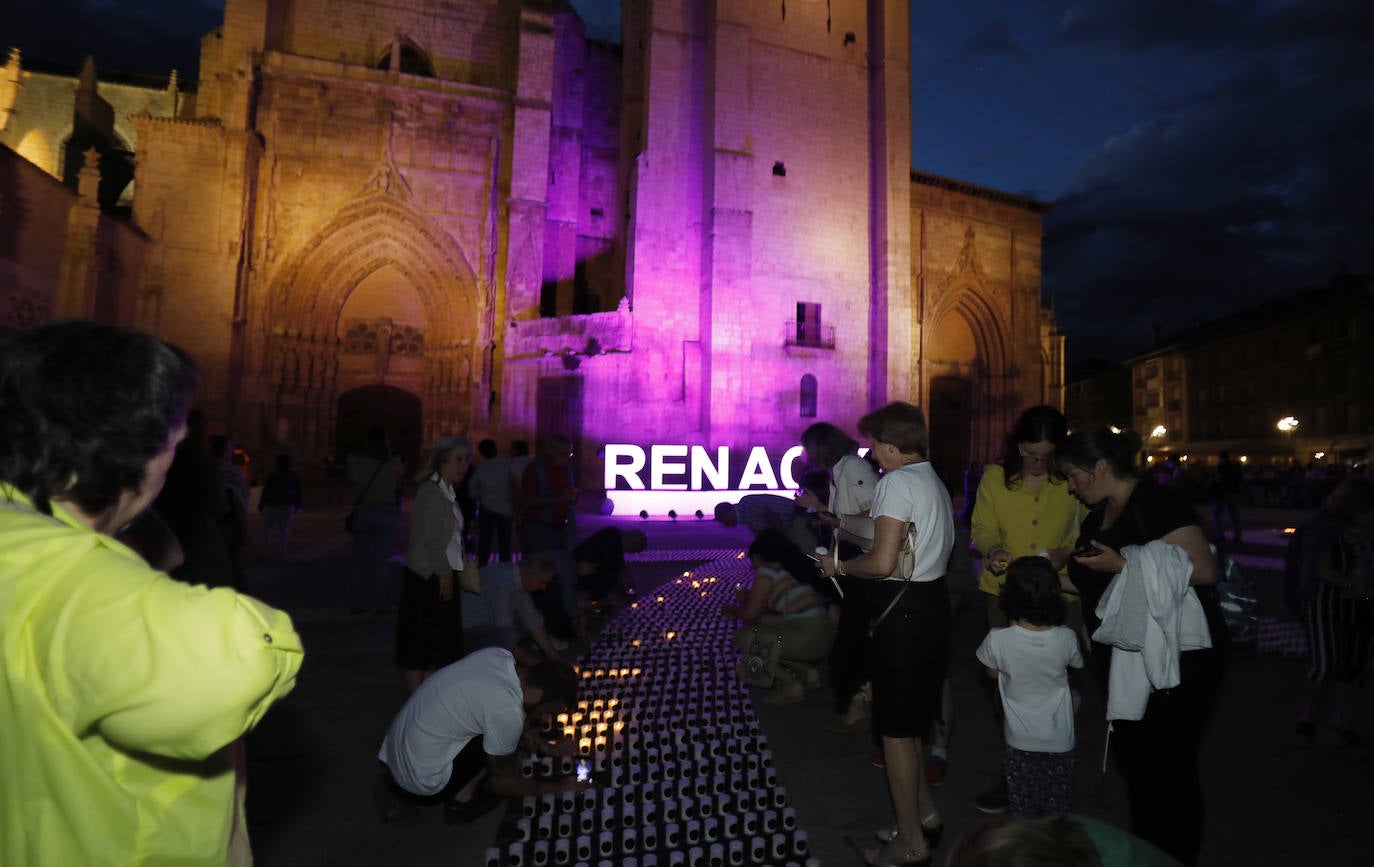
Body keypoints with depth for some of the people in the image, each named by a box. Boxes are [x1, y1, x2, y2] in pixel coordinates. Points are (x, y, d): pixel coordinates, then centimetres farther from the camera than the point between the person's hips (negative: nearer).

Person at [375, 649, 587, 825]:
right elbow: (501, 781, -9)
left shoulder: (498, 655, -7)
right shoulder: (508, 711, -27)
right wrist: (556, 788, 2)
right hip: (420, 781, -8)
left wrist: (548, 749, 14)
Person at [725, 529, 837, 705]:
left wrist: (732, 610, 18)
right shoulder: (787, 569, 20)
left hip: (807, 637, -9)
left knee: (742, 636, 3)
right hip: (824, 634, 9)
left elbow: (749, 615, -1)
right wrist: (749, 597, 25)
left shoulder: (767, 570, -5)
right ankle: (806, 670, 14)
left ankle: (789, 683, 3)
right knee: (756, 631, 25)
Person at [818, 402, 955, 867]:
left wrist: (839, 565, -5)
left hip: (902, 610, -10)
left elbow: (882, 563, -24)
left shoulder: (896, 482, -17)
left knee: (896, 728, 5)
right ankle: (925, 815, 37)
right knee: (909, 719, 23)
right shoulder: (935, 482, 13)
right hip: (933, 601, 10)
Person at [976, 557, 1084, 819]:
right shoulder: (1066, 638, -20)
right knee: (1058, 806, 21)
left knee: (1023, 808, 18)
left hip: (1020, 741, -1)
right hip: (1060, 740, 1)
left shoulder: (998, 639, -25)